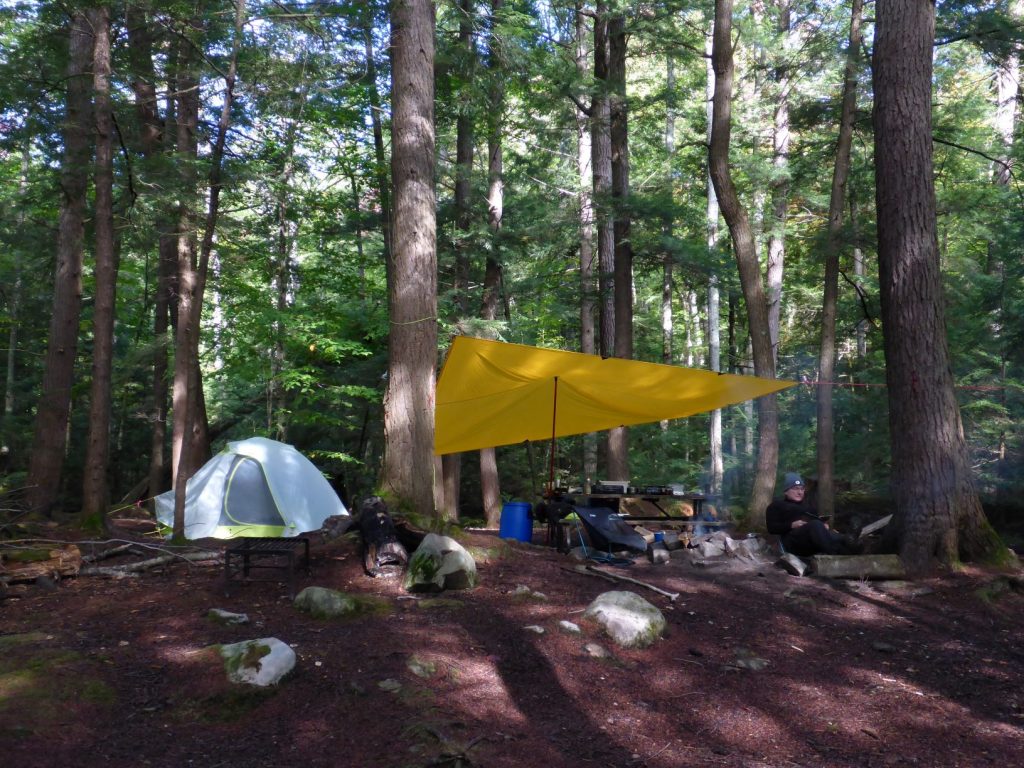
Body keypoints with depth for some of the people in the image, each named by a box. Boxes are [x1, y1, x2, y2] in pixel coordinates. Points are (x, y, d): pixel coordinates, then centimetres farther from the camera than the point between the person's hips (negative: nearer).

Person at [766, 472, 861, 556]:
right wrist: (792, 525, -11)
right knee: (816, 525, -38)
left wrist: (824, 525, 3)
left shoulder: (808, 503, 37)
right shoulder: (777, 505, 18)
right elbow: (771, 527, 5)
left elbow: (818, 520, 29)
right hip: (795, 541, -6)